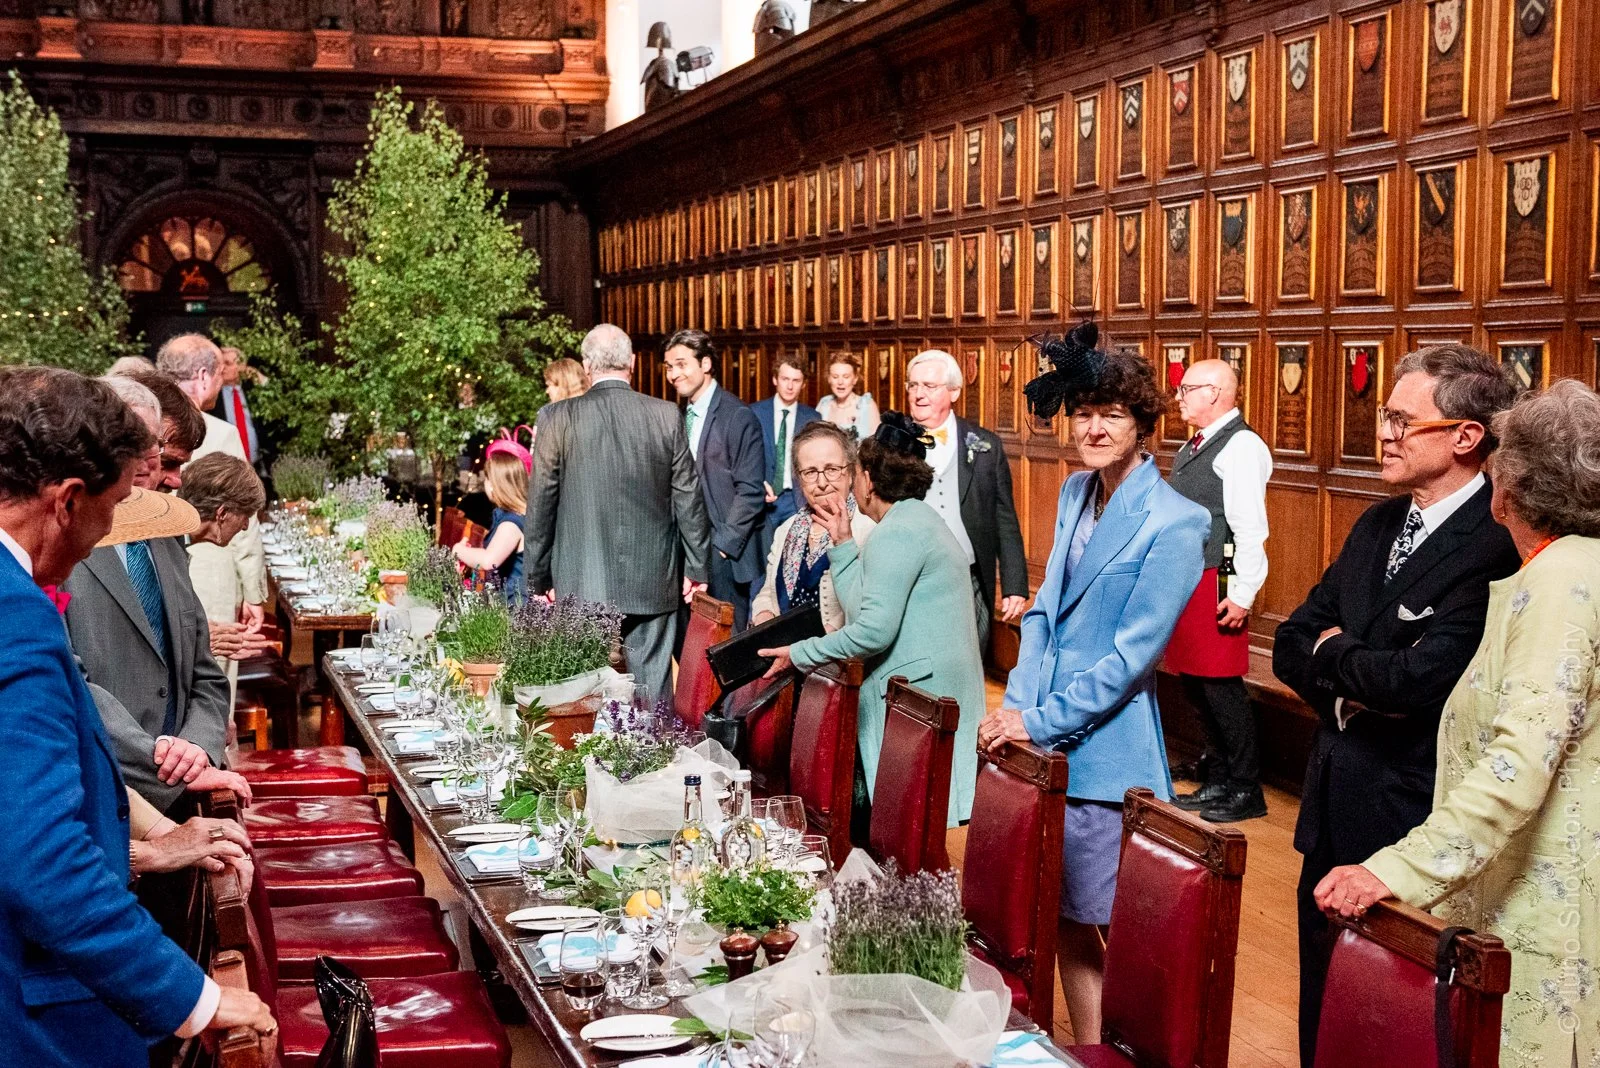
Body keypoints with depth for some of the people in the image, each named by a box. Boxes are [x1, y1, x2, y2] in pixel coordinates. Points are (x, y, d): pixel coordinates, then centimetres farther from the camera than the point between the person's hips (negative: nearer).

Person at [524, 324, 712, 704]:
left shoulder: (558, 418, -5)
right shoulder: (666, 416, -2)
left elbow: (541, 503, 0)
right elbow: (688, 498, 2)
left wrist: (537, 577, 9)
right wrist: (696, 568, 12)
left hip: (581, 585, -1)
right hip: (652, 582, 1)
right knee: (653, 688, 7)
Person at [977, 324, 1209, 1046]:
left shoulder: (1174, 525, -13)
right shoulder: (1076, 493, 10)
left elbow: (1131, 656, -15)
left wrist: (1041, 721, -13)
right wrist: (1015, 703, 1)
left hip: (1108, 752, -7)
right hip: (1044, 742, 7)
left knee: (1108, 929, 2)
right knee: (1063, 917, 15)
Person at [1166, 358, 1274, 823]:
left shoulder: (1241, 448, -13)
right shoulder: (1192, 448, 16)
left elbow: (1251, 529, -19)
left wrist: (1242, 596, -21)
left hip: (1215, 587, -9)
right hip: (1184, 583, 9)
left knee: (1221, 687, -4)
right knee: (1195, 685, 14)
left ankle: (1246, 791, 8)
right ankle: (1217, 783, 25)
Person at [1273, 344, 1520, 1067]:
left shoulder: (1496, 548, -19)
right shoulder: (1378, 525, 10)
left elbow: (1419, 679, -27)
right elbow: (1292, 643, 10)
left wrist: (1334, 653, -7)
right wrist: (1356, 686, -10)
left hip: (1409, 825, -8)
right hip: (1333, 816, 8)